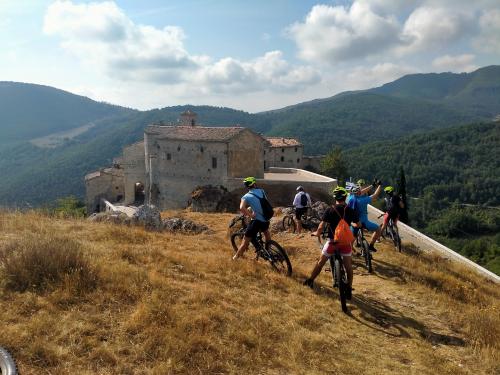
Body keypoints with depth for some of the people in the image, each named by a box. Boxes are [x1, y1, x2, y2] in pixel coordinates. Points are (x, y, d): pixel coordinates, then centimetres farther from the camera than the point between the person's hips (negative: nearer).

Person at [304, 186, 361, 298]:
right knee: (348, 266, 12)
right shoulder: (350, 210, -2)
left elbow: (321, 226, -12)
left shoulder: (329, 210, -7)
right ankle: (349, 289, 13)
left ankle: (310, 281, 27)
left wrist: (316, 233, 7)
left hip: (332, 241, -1)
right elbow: (358, 224, 10)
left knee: (320, 262, 15)